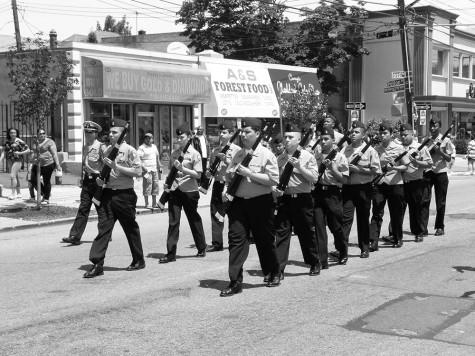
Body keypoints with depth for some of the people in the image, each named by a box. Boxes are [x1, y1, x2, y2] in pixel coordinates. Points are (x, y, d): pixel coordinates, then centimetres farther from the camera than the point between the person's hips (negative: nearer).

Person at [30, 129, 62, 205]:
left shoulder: (49, 142, -5)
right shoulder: (36, 143, 17)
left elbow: (54, 153, -10)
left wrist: (57, 165, -16)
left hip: (48, 164, -7)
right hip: (37, 165, 7)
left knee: (46, 181, -4)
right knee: (33, 180, 2)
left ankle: (46, 199, 6)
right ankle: (44, 193, 20)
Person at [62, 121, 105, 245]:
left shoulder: (101, 148, -9)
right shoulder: (84, 147, 12)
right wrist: (82, 178, 15)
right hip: (87, 182, 6)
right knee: (83, 209, 0)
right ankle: (75, 236, -5)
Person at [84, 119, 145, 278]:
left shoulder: (129, 150, -6)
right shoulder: (107, 151, 13)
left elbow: (138, 171, -14)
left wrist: (116, 166, -18)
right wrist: (100, 179, 4)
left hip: (124, 195, -5)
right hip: (107, 194, 5)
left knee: (130, 228, 8)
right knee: (103, 228, -3)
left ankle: (139, 261, 23)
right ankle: (97, 264, -5)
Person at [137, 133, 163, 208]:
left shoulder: (154, 147, 17)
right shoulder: (141, 148, -6)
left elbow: (157, 157, 26)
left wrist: (159, 166, 22)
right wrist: (143, 167, -22)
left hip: (155, 170, 7)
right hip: (147, 170, -7)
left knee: (155, 185, 8)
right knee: (147, 186, -7)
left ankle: (154, 203, 15)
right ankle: (146, 204, -2)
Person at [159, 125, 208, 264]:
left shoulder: (194, 154, -5)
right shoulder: (174, 153, 11)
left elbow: (198, 174, -11)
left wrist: (182, 168, -20)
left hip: (189, 191, -4)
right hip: (174, 190, 4)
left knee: (194, 220, 9)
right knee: (173, 221, -2)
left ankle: (202, 249, 25)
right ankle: (171, 253, -1)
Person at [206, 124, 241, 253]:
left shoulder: (236, 149, 0)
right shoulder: (215, 150, 15)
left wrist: (224, 158, -20)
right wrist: (209, 171, -4)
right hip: (218, 183, 5)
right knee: (215, 212, 0)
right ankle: (216, 243, 4)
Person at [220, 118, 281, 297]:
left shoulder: (266, 155, -6)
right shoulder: (238, 155, 12)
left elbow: (273, 180, -15)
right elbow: (228, 175, 23)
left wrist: (248, 173, -18)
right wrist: (226, 189, 3)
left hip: (260, 203, -4)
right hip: (238, 202, 5)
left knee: (264, 240, 8)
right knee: (236, 239, -4)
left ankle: (274, 273, 30)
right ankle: (235, 282, -2)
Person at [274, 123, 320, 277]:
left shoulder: (307, 157, 0)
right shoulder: (279, 158, 10)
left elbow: (314, 178, -9)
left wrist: (299, 166, -20)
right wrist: (274, 188, -5)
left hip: (302, 199, -2)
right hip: (284, 199, 2)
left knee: (307, 233, 8)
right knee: (280, 234, -3)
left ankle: (314, 264, 27)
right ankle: (278, 269, -2)